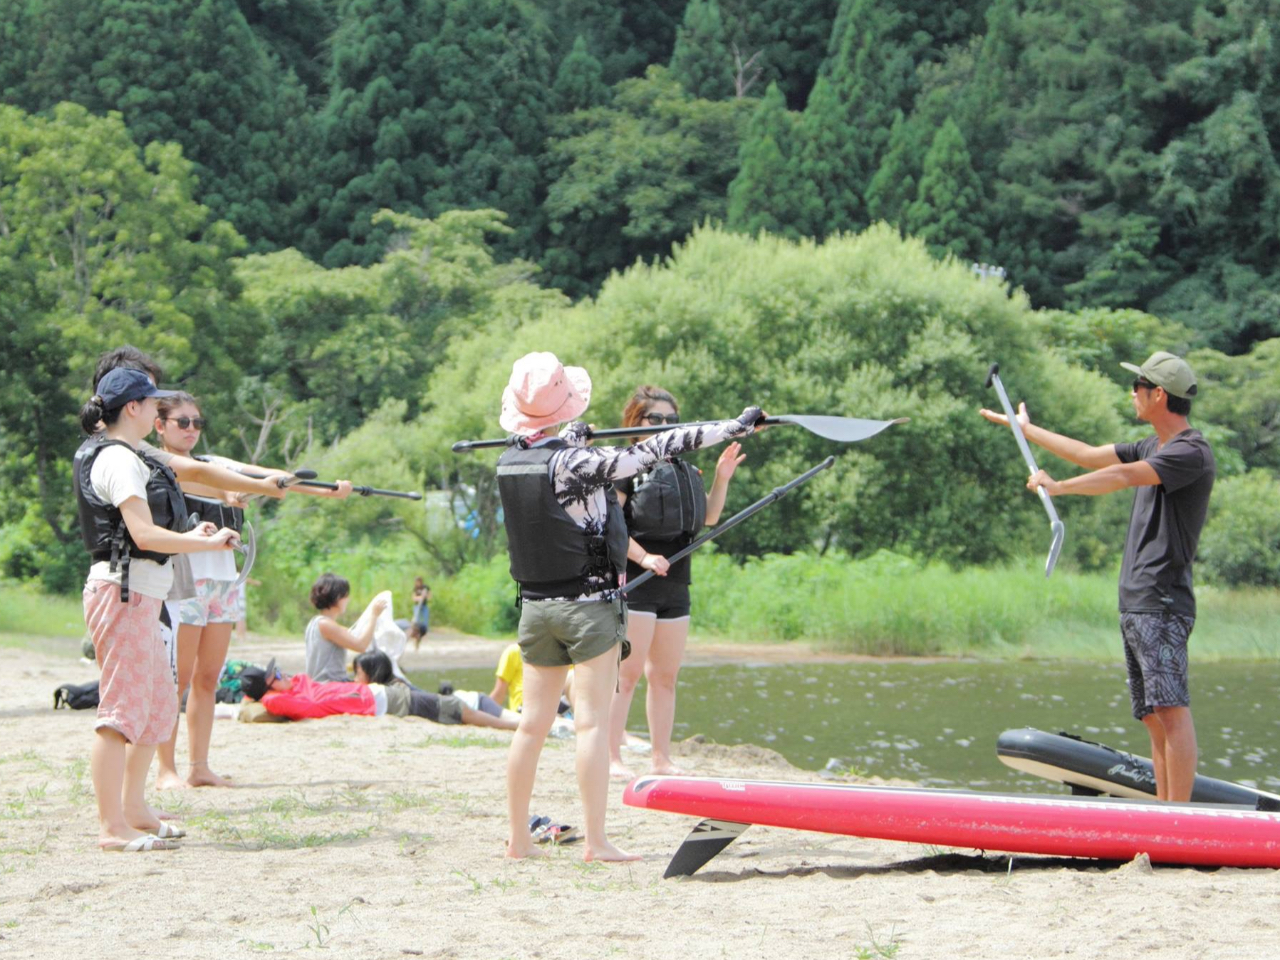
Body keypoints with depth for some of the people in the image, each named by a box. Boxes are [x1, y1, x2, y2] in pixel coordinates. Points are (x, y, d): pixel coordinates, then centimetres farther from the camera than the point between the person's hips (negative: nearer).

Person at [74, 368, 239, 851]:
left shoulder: (123, 456, 18)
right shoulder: (119, 459, -13)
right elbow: (144, 535, -21)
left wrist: (189, 537, 13)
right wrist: (209, 543, -14)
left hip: (140, 595, 11)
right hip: (123, 591, -11)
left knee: (159, 703, 17)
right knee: (123, 708, -9)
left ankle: (135, 810, 26)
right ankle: (112, 827, -7)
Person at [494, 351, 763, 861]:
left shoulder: (509, 462, 1)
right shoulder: (577, 463, -18)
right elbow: (655, 451, -17)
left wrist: (572, 437, 46)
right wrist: (735, 426, -11)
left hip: (535, 605, 6)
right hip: (588, 605, -6)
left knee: (533, 722, 10)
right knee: (593, 721, -4)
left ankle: (517, 837, 15)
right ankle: (596, 841, -5)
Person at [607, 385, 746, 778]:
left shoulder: (683, 469, 17)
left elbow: (709, 517, 20)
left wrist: (721, 479, 6)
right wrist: (643, 557, -22)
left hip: (675, 586, 8)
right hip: (635, 584, -8)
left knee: (665, 676, 10)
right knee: (627, 673, -8)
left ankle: (661, 758, 16)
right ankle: (612, 758, -5)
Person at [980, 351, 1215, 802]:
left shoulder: (1192, 452, -9)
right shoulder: (1152, 448, 20)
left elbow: (1122, 477, -19)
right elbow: (1089, 455, 30)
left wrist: (1058, 487, -15)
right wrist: (1025, 429, 36)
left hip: (1162, 604, -10)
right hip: (1134, 605, 10)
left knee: (1171, 708, -16)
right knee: (1153, 716, 5)